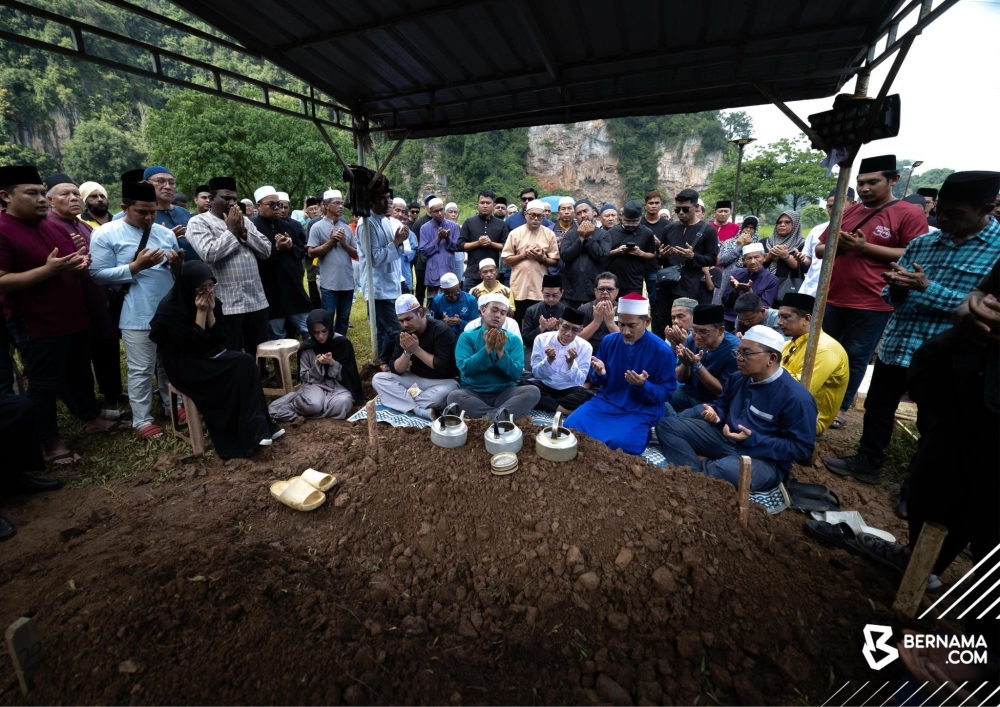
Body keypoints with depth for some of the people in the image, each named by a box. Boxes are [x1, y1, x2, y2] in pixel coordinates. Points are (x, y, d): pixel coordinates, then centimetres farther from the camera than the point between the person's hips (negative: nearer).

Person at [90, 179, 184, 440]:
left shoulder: (166, 234, 9)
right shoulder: (105, 234, -4)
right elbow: (97, 274, -9)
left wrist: (177, 264, -9)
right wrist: (136, 266, -19)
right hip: (137, 316, -4)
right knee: (141, 370, 3)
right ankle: (142, 420, 16)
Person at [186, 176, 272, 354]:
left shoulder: (244, 220, 17)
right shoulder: (198, 222, 0)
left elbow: (266, 251, 9)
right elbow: (209, 254, -16)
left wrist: (243, 232, -4)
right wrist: (231, 231, -7)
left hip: (256, 300, 5)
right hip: (227, 303, -5)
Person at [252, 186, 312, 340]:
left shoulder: (289, 224, 11)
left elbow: (302, 250, 12)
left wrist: (291, 247, -7)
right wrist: (276, 248, -19)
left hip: (294, 286, 5)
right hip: (271, 291, -5)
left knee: (309, 332, 11)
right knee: (276, 337, 7)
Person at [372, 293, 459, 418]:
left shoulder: (441, 330, -16)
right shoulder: (404, 334, 1)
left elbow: (443, 367, -23)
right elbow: (396, 370, -3)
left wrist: (416, 349, -22)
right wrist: (407, 352, -21)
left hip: (442, 381, -6)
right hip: (416, 379, 6)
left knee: (444, 393, -40)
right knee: (378, 379, -13)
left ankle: (404, 402, -15)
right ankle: (419, 410, -28)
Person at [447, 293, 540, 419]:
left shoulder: (514, 340, 6)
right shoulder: (467, 336, 3)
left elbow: (516, 375, -4)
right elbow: (465, 368, -9)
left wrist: (501, 351, -16)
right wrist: (488, 348, -16)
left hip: (504, 393, 2)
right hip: (473, 393, -1)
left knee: (532, 391, -25)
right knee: (454, 396, -32)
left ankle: (489, 417, -34)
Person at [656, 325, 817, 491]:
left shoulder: (796, 398, -17)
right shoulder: (738, 379, 5)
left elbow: (802, 448, -16)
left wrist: (753, 440, -26)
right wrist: (715, 413, -4)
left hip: (765, 459, -7)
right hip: (725, 438, 7)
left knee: (728, 468, -43)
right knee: (667, 425, -6)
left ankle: (697, 471, -10)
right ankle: (695, 475, -23)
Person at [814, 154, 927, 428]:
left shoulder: (909, 214, -4)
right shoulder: (846, 213, 12)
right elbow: (819, 249, 16)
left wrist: (864, 247, -17)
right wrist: (834, 246, -8)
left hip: (872, 304, -5)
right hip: (832, 299, 5)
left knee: (855, 359, 4)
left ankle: (840, 408, 15)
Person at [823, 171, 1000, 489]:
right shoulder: (921, 243, 5)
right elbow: (891, 295, 7)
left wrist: (927, 288, -23)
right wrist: (896, 288, -15)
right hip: (895, 345, 5)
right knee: (878, 409, 16)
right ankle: (867, 463, 33)